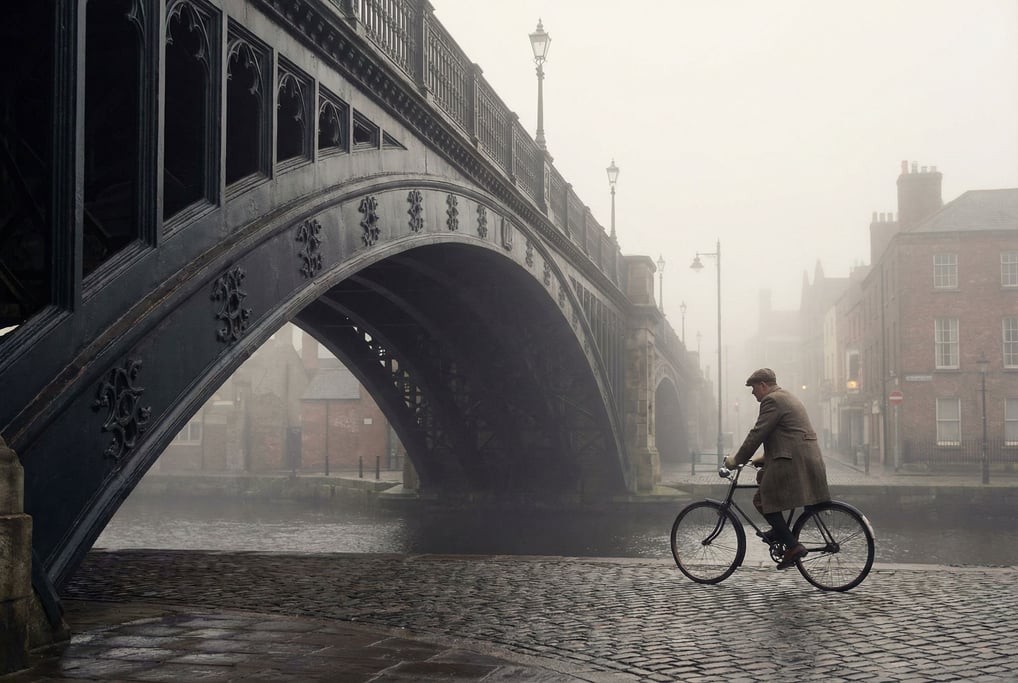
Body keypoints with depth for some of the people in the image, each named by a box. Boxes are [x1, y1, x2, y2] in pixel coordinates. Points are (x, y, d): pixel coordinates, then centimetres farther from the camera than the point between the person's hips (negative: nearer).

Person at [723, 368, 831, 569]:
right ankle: (779, 531, 22)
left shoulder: (772, 400, -8)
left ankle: (792, 546, -10)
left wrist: (736, 459, -3)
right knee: (762, 476, 24)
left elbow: (757, 434, -11)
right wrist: (765, 457, 29)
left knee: (765, 501, -6)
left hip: (792, 461, -10)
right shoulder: (789, 398, 25)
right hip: (808, 460, 10)